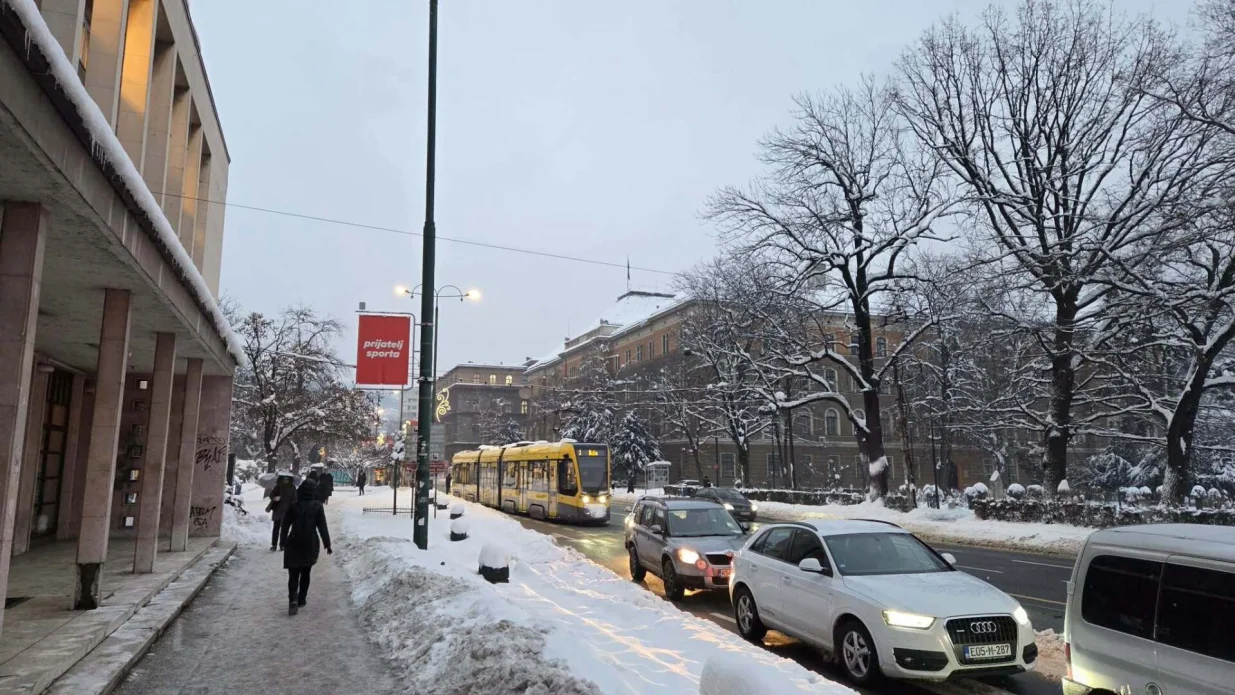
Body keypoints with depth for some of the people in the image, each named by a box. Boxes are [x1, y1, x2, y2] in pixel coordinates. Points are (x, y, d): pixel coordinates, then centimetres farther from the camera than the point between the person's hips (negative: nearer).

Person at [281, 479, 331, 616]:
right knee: (305, 573, 17)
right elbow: (322, 527, -7)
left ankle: (293, 600, -18)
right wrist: (327, 544, -1)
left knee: (293, 574, 1)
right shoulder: (317, 506, -7)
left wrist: (283, 542, 15)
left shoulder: (293, 506, -4)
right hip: (310, 544, 0)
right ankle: (301, 600, 22)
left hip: (294, 544, 0)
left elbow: (285, 525, 2)